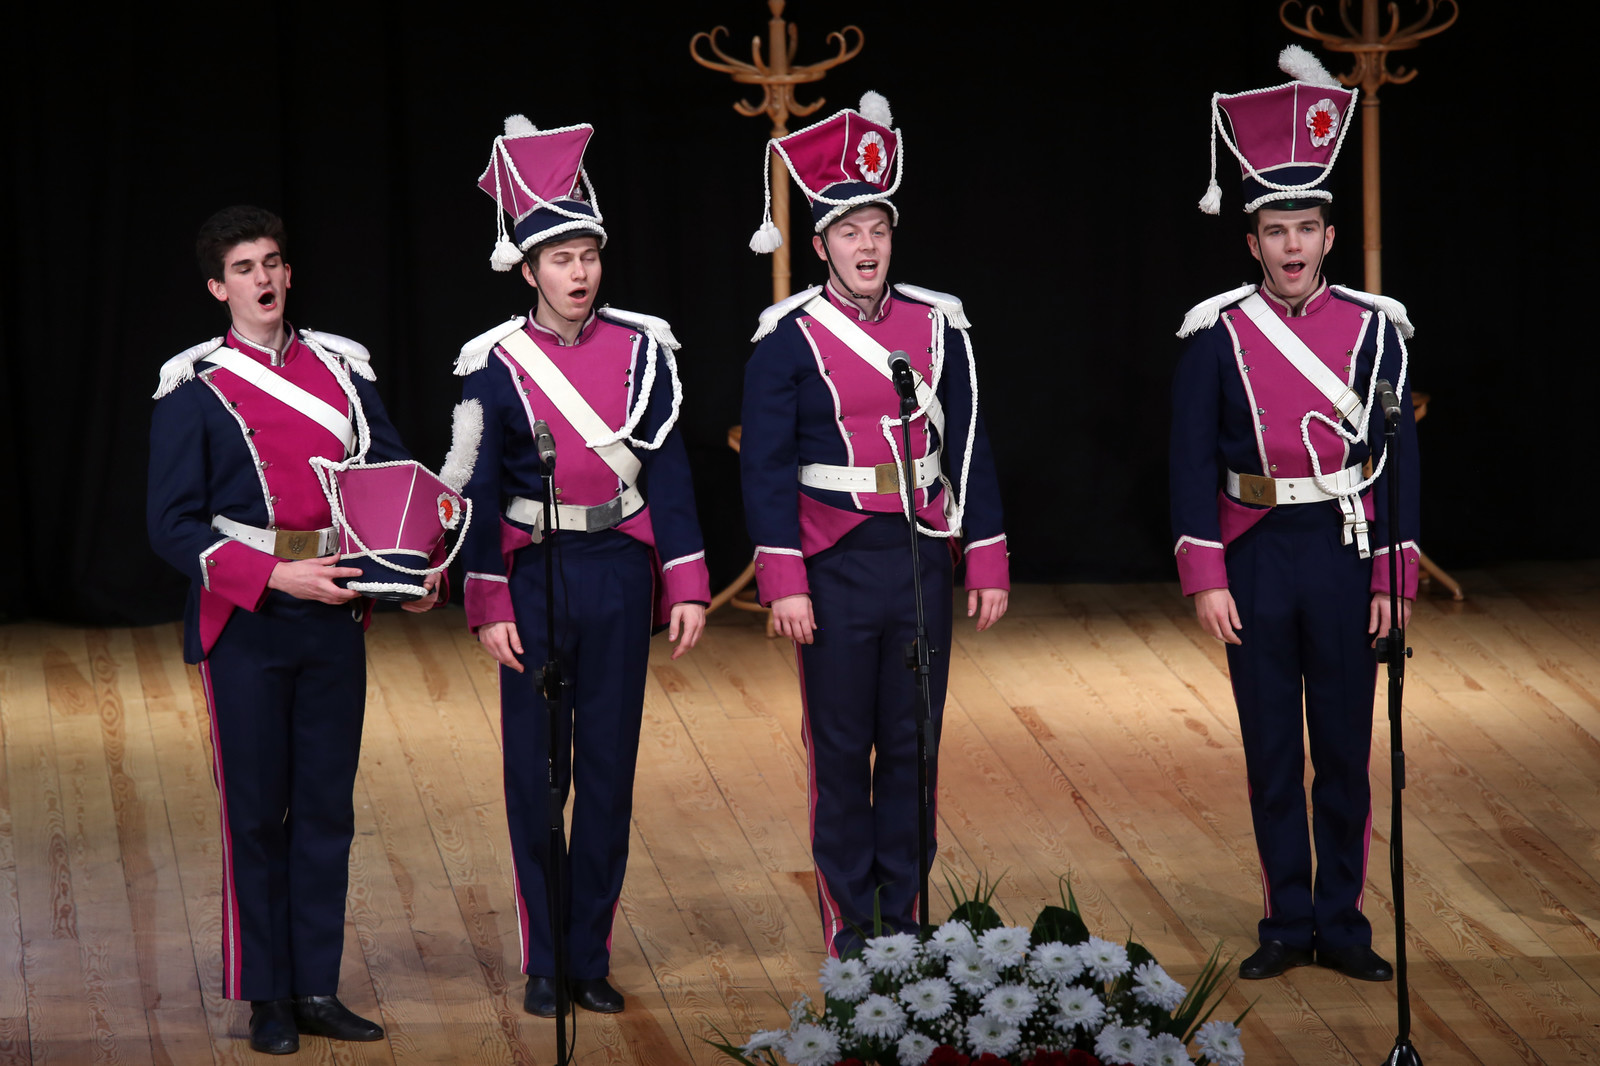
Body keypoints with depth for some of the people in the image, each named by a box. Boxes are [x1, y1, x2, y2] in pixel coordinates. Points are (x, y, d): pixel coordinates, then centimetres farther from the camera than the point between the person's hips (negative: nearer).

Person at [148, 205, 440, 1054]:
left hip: (333, 619, 4)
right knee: (257, 813, 1)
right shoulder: (194, 389, -4)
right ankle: (267, 999, 9)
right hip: (244, 625, -4)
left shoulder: (339, 368, 8)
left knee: (327, 807, 7)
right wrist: (276, 577, -18)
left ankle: (319, 989, 14)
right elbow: (174, 527, -8)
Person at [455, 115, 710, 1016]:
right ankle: (544, 963, 11)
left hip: (621, 576, 1)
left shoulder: (642, 348, 1)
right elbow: (480, 495, -2)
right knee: (536, 772, 3)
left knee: (609, 767, 6)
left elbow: (669, 472, 1)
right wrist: (490, 608, -7)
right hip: (535, 577, -1)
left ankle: (592, 953, 14)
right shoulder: (496, 365, -3)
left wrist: (687, 588, -3)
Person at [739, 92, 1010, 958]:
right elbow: (765, 466, -5)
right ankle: (849, 929, 10)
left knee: (913, 745, 7)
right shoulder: (789, 337, -4)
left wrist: (988, 563, 5)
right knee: (841, 750, 3)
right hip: (835, 563, -3)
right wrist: (783, 584, -11)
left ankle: (905, 919, 15)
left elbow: (968, 448, 8)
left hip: (921, 561, 3)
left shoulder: (937, 324, 5)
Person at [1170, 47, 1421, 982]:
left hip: (1346, 556, 0)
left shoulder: (1373, 330, 0)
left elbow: (1400, 459, 1)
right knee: (1272, 750, 5)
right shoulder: (1218, 337, 0)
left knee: (1345, 748, 4)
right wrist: (1206, 580, -6)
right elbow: (1194, 465, 0)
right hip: (1255, 561, 0)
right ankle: (1288, 923, 13)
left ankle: (1341, 922, 12)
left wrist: (1394, 579, -4)